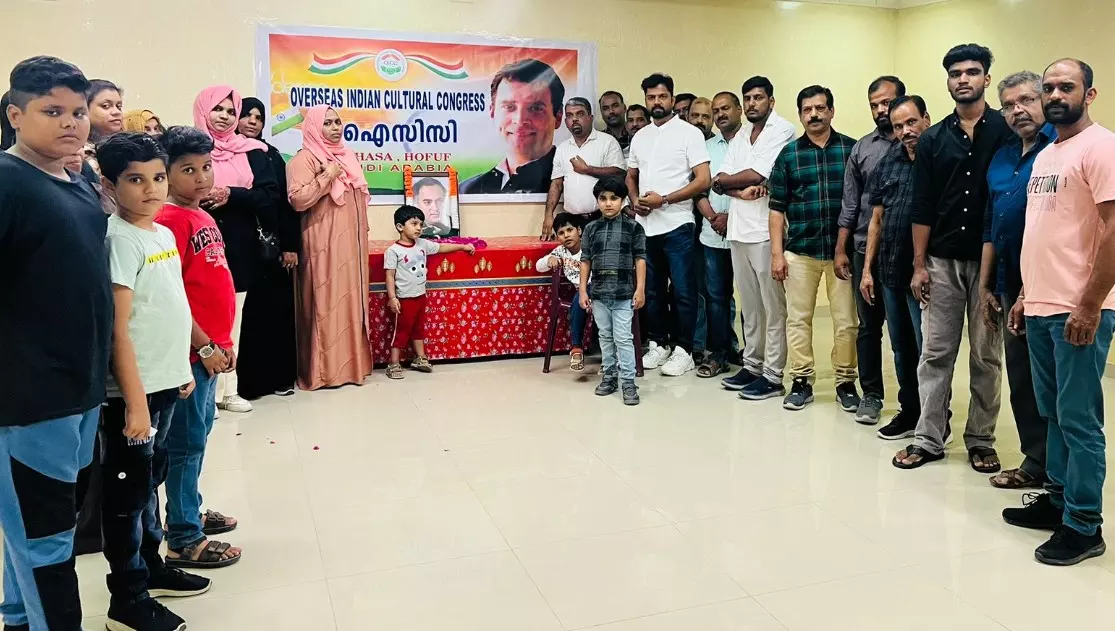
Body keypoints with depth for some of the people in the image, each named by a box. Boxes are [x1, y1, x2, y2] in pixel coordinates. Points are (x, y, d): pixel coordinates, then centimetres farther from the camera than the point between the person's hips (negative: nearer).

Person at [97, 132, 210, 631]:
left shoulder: (164, 233, 8)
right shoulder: (121, 240, -16)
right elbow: (117, 327, -20)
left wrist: (182, 368, 18)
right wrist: (134, 399, -21)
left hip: (165, 382, 8)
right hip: (135, 389, -8)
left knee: (150, 480, 20)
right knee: (128, 490, 4)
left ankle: (150, 565, 35)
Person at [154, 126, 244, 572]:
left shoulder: (203, 216, 12)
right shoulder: (170, 220, -16)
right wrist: (204, 346, -17)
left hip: (211, 346, 9)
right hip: (191, 349, -9)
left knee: (199, 433, 19)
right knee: (187, 440, 0)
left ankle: (188, 512, 34)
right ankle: (183, 540, 11)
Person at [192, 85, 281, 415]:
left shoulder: (252, 152, 8)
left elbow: (270, 195, -1)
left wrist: (231, 195, -13)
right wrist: (197, 199, -18)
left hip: (240, 248, 2)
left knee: (233, 318, 6)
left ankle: (228, 389, 14)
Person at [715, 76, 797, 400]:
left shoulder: (782, 131, -4)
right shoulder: (740, 136, 18)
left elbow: (757, 174, -15)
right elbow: (720, 180, 9)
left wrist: (724, 180, 2)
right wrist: (740, 190, -12)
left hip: (766, 230, -7)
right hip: (738, 229, 7)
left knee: (773, 306, -2)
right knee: (749, 304, 13)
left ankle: (772, 376, 2)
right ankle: (752, 365, 23)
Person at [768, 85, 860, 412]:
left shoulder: (852, 149, 3)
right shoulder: (788, 154, 5)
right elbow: (777, 208, 5)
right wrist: (777, 252, -1)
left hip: (843, 249, -1)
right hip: (800, 251, 1)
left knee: (846, 321, 3)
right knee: (798, 319, 5)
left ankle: (846, 382, 16)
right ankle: (801, 382, 16)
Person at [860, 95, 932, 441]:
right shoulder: (888, 163, 10)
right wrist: (867, 269, 11)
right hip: (890, 271, 6)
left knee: (927, 350, 1)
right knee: (901, 347, 15)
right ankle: (909, 412, 29)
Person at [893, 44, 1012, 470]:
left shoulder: (1006, 131, 0)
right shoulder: (933, 140, 7)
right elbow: (922, 208, 6)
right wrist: (919, 265, 2)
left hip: (990, 261, -2)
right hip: (942, 262, 2)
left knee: (986, 356, 7)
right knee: (935, 354, 5)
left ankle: (981, 441, 19)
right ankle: (929, 440, 13)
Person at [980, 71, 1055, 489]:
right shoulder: (1001, 158, 15)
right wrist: (986, 285, 15)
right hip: (1012, 284, 8)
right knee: (1021, 379, 12)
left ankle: (1042, 466, 14)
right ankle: (1036, 460, 24)